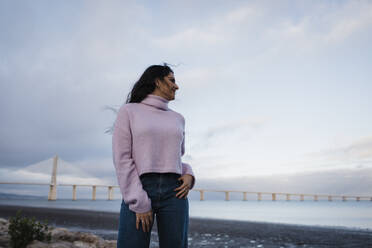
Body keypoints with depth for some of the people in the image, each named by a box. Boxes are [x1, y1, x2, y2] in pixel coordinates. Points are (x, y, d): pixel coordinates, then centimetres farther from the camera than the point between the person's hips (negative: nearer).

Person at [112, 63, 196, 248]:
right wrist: (139, 203, -13)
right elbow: (122, 159, -5)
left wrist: (189, 176, 0)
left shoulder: (177, 119, 18)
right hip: (138, 193, -3)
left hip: (174, 193, 4)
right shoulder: (128, 111, 4)